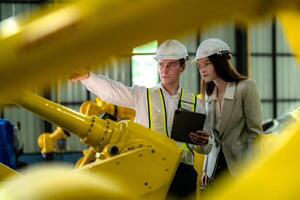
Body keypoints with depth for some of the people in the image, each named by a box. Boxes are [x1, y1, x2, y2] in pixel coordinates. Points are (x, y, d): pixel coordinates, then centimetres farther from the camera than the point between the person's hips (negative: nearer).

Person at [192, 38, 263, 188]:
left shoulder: (246, 87, -9)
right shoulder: (209, 94, 10)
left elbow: (255, 131, -10)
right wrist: (205, 169, 10)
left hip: (238, 165, -5)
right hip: (216, 166, 5)